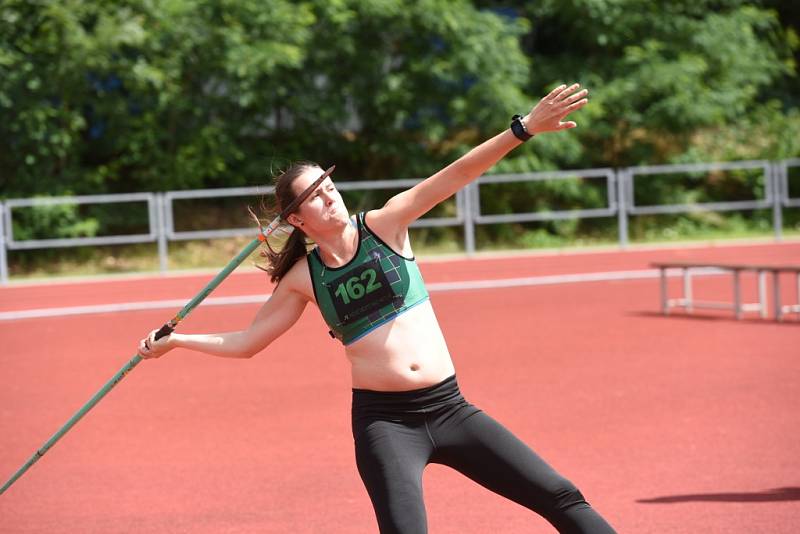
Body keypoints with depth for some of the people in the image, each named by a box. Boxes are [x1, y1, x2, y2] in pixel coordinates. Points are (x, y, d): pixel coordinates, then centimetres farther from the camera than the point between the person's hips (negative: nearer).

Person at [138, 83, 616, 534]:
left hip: (447, 408, 2)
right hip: (384, 421, -2)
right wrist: (174, 341, 12)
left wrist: (524, 128, -19)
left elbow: (453, 177, -11)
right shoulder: (303, 278, 3)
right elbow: (247, 342, 15)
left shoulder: (384, 226, 0)